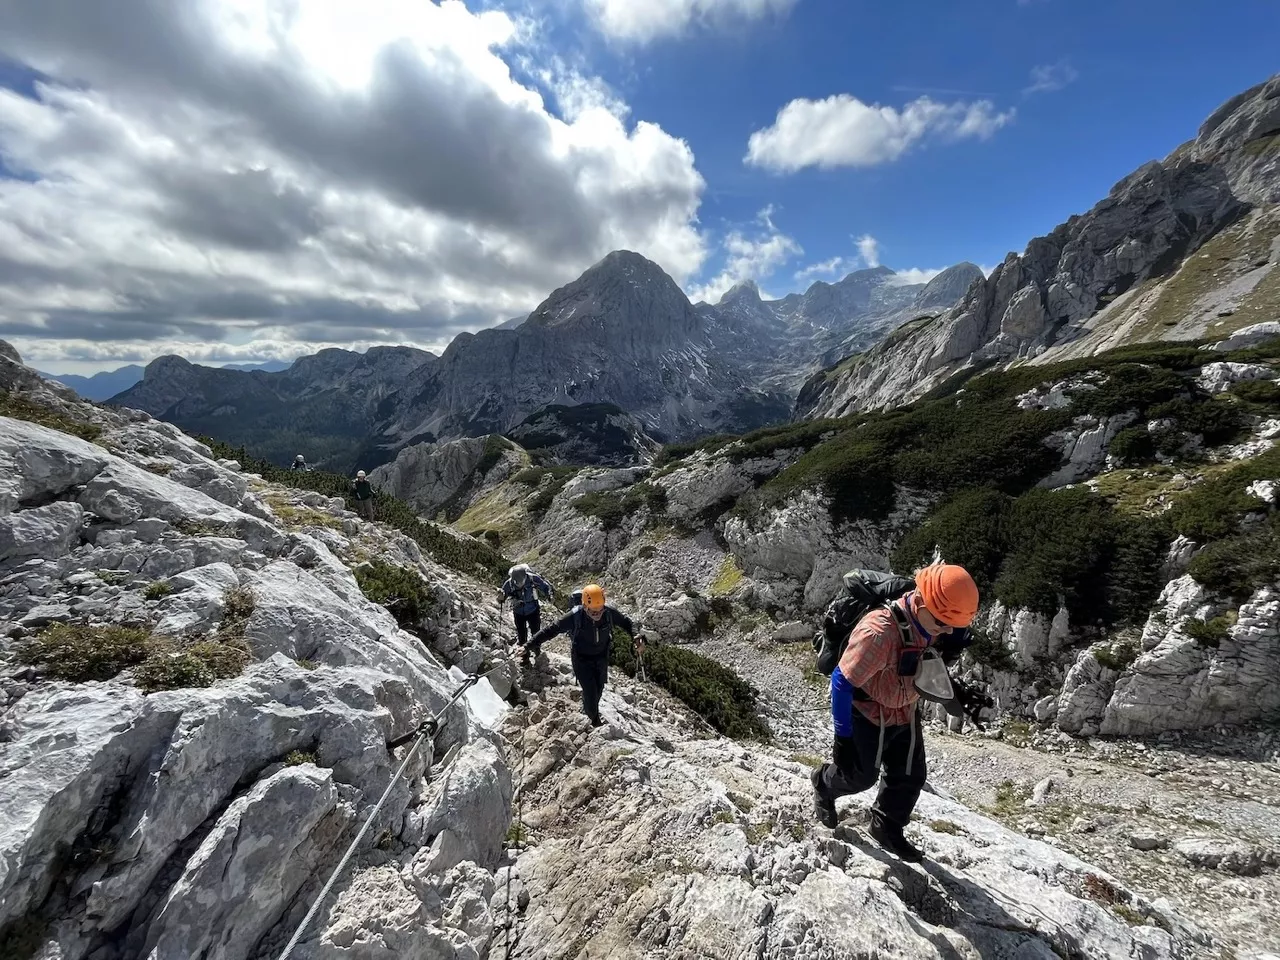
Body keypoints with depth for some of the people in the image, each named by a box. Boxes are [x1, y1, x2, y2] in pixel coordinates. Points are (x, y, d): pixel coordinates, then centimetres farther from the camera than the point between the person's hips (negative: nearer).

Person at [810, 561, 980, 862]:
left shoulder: (937, 626, -16)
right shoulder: (880, 633, -41)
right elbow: (842, 683, -32)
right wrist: (843, 737, -24)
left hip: (905, 714, 6)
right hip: (867, 715, -6)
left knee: (911, 777, 15)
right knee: (861, 776, 11)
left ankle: (887, 829, 40)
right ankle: (824, 784, 44)